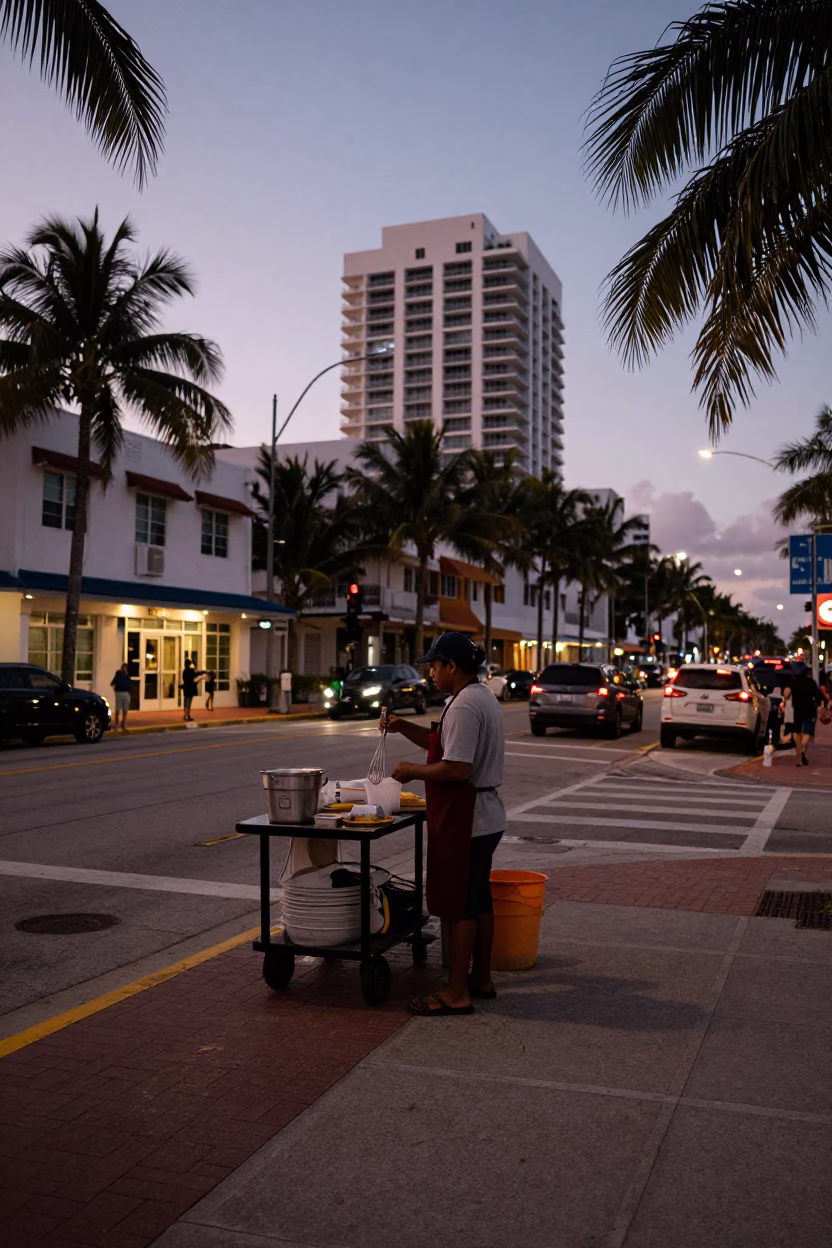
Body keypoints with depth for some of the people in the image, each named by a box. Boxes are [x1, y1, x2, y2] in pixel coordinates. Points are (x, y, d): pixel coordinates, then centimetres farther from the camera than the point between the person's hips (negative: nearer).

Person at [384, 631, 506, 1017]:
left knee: (459, 905, -3)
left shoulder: (465, 705, -20)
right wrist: (403, 727, 12)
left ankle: (456, 993, 6)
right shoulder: (482, 697, 13)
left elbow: (456, 768, -27)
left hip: (464, 821, -11)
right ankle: (481, 978, 29)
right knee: (479, 899, 18)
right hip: (485, 817, 11)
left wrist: (413, 771, -13)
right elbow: (443, 743, 23)